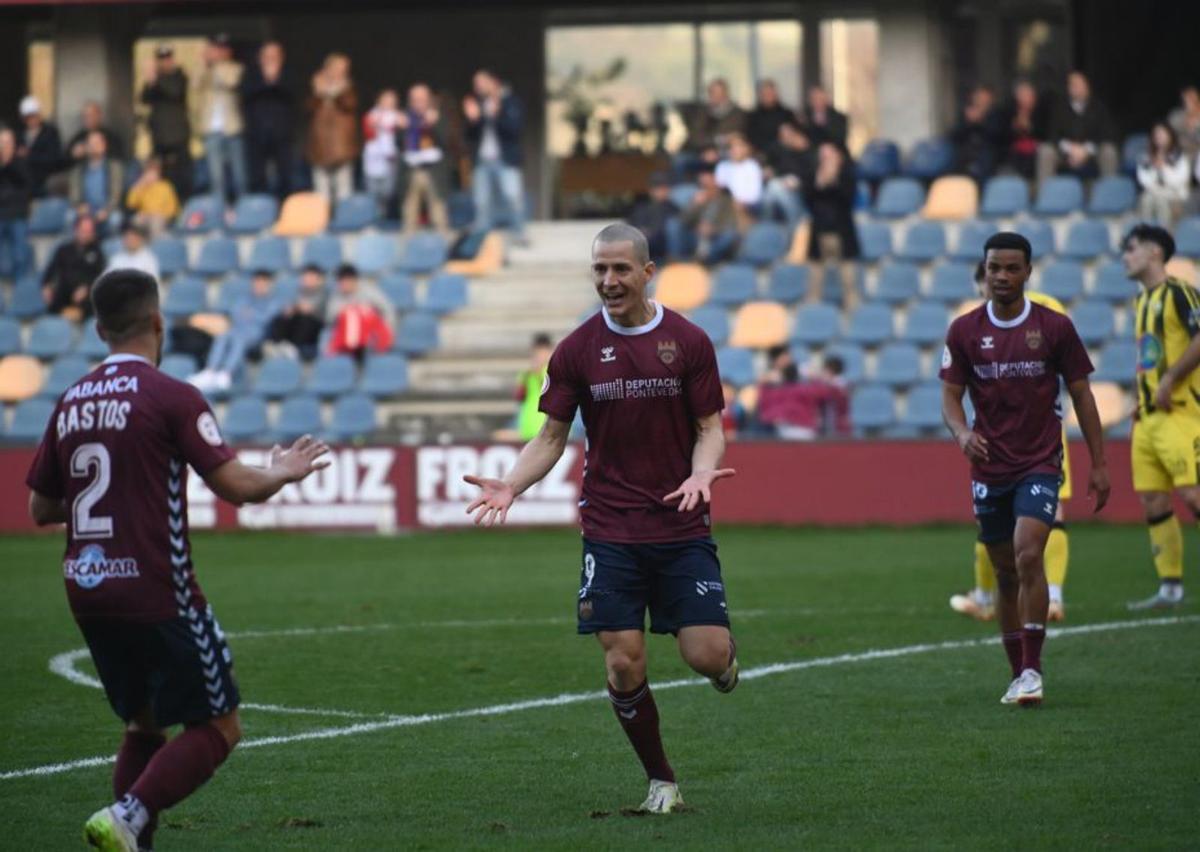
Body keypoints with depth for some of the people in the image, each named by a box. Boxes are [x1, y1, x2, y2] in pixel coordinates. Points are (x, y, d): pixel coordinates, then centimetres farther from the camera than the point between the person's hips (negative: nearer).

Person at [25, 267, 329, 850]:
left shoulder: (70, 403, 8)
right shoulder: (170, 397, -10)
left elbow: (40, 508, 14)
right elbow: (235, 486, -13)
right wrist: (282, 474, 7)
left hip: (87, 593, 7)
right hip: (157, 594, -7)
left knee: (143, 726, 19)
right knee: (217, 729, 3)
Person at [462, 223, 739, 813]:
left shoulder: (688, 342, 0)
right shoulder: (577, 350, 2)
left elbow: (709, 428, 2)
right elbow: (552, 436, 6)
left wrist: (700, 472, -20)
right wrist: (510, 487, -11)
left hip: (681, 527, -1)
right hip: (610, 531, 1)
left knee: (707, 655, -10)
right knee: (623, 665, -6)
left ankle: (726, 659, 29)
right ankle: (661, 781, 13)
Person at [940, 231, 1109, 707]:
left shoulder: (1054, 328, -2)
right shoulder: (964, 331, 2)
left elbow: (1081, 394, 4)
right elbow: (950, 396, 2)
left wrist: (1098, 463, 2)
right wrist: (961, 432, -21)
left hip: (1040, 465, -3)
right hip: (989, 469, 3)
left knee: (1028, 556, -21)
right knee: (1006, 575, 8)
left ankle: (1032, 670, -16)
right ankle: (1019, 675, 19)